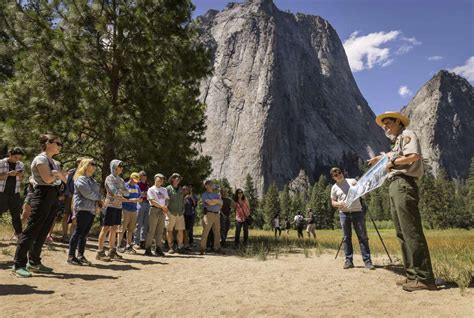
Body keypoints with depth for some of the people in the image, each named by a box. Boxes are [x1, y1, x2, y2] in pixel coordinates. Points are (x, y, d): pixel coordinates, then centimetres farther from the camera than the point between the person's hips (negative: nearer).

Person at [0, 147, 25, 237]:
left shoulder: (21, 165, 7)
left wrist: (20, 176, -10)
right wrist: (8, 174, -20)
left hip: (15, 193, 3)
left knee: (16, 214, 4)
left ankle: (18, 234, 10)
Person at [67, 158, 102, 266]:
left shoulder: (91, 179, 21)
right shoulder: (81, 179, -9)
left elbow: (97, 191, 21)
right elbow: (88, 193, -17)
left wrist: (98, 200, 2)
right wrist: (98, 197, -2)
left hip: (91, 209, 9)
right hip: (83, 209, -9)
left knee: (84, 234, 11)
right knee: (78, 232, -5)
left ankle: (80, 255, 17)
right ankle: (71, 256, 2)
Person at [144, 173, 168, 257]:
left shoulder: (164, 190, 20)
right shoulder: (151, 189, 1)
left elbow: (166, 199, 14)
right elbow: (152, 201, -8)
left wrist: (165, 208, -6)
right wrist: (162, 207, -10)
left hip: (163, 211, 6)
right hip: (154, 210, -5)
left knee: (160, 231, 6)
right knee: (151, 230, -4)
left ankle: (158, 249, 11)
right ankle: (148, 249, 0)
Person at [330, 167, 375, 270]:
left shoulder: (352, 181, 7)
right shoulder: (334, 188, 8)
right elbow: (333, 202, 10)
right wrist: (338, 204, -12)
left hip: (357, 212, 0)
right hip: (344, 213, 1)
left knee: (362, 236, -2)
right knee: (347, 237, 2)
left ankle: (367, 261, 0)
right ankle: (348, 260, 6)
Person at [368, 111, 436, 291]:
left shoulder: (406, 135, 0)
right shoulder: (397, 142, 27)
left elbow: (414, 156, -18)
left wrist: (393, 162, -8)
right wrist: (381, 160, 33)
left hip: (403, 185, -10)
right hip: (395, 187, 10)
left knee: (411, 232, -13)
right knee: (402, 233, 8)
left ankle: (424, 278, -11)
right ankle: (413, 275, 13)